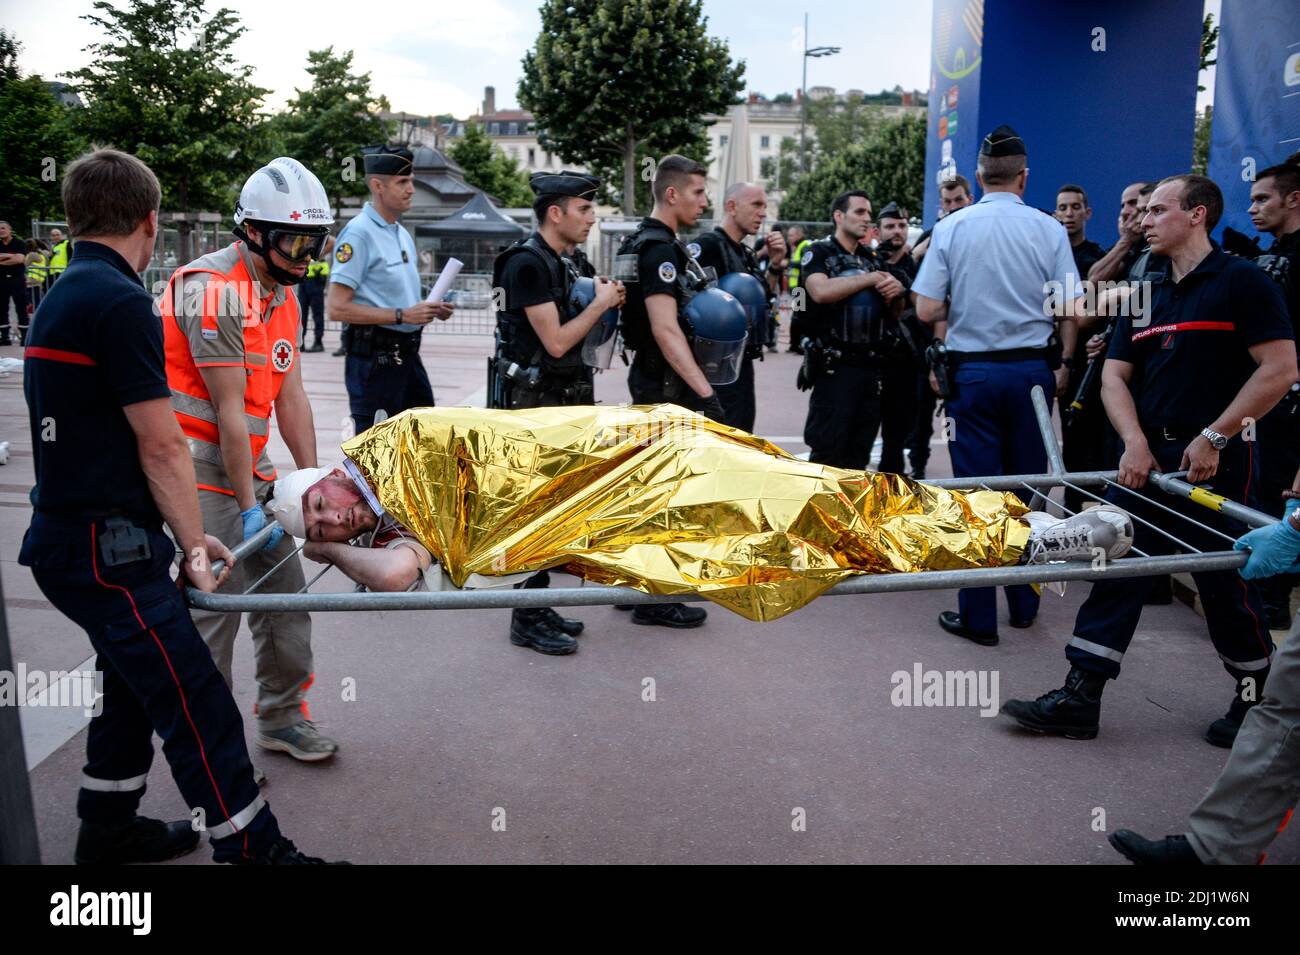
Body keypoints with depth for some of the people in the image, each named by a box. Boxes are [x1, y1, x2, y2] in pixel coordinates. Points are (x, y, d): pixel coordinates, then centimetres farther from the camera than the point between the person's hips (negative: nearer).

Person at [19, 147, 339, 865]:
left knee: (136, 682, 22)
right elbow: (161, 447, -17)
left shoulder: (61, 297, 12)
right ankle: (251, 848, 2)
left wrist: (180, 535, 14)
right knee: (198, 707, -6)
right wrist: (193, 546, -6)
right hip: (106, 550, -10)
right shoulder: (121, 302, -17)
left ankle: (109, 829, 35)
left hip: (70, 535, 10)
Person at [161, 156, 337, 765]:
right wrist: (248, 505, -16)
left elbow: (290, 396, 8)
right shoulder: (214, 291, -19)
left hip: (249, 458, 9)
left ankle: (282, 718, 26)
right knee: (214, 606, -4)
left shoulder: (281, 292, 9)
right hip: (199, 461, -9)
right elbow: (229, 410, -19)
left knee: (283, 591, 11)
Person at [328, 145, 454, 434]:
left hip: (406, 353, 9)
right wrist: (402, 315, -22)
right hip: (373, 356, -9)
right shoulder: (358, 233, -13)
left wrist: (430, 309, 6)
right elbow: (338, 307, -20)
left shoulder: (402, 233, 15)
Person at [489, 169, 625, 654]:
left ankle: (538, 607, 24)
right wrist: (600, 303, -8)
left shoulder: (570, 261, 13)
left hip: (561, 400, 9)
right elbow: (556, 341, -20)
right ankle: (526, 621, 6)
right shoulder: (528, 263, -15)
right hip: (529, 401, -9)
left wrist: (607, 301, 4)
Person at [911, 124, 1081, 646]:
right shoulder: (1048, 229, 0)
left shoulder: (952, 227, -3)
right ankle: (1024, 603, 24)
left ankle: (978, 615, 6)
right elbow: (1070, 310, 0)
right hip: (1032, 368, 2)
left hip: (972, 369, -1)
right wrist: (1064, 365, 15)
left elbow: (926, 310, -6)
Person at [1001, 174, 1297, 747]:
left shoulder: (1242, 282, -6)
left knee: (1226, 582, 5)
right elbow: (1114, 376, 9)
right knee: (1114, 570, 2)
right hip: (1148, 458, 6)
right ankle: (1079, 698, 6)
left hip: (1216, 461, -6)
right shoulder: (1146, 296, 14)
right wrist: (1135, 441, -7)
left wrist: (1214, 436, -15)